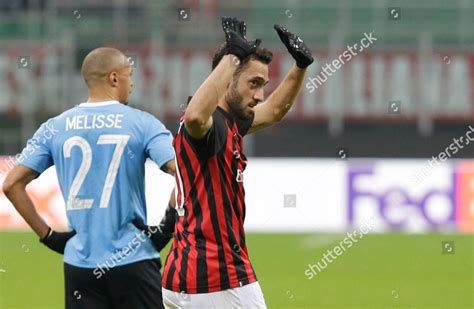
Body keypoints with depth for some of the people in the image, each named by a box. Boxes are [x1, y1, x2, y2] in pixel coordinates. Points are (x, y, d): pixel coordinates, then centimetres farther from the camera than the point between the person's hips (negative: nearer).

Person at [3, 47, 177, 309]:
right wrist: (169, 223, -4)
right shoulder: (142, 124, -3)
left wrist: (47, 235, 7)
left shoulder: (54, 128, 5)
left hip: (79, 262, 3)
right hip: (133, 261, -3)